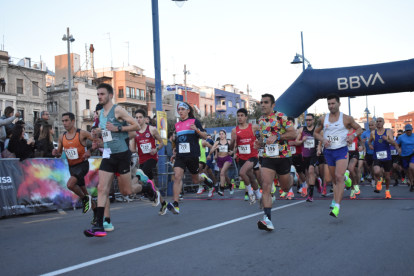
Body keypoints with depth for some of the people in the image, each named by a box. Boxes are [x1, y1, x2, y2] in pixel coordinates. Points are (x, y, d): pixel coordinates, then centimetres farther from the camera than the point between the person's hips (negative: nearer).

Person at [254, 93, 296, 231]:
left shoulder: (280, 117, -10)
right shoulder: (261, 120, 9)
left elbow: (294, 134, -14)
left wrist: (276, 137, -25)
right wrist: (260, 143, 1)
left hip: (283, 157, -4)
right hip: (268, 157, 4)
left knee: (285, 188, 13)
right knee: (266, 186, -15)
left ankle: (292, 179, 51)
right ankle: (267, 219, -19)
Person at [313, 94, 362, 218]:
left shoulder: (346, 118, -2)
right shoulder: (323, 119, 3)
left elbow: (359, 128, 10)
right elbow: (315, 132, 14)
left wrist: (353, 135, -12)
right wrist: (323, 139, -6)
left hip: (342, 150, -4)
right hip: (328, 151, 4)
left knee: (339, 177, -18)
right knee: (335, 178, 12)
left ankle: (337, 206, -21)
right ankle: (345, 177, 49)